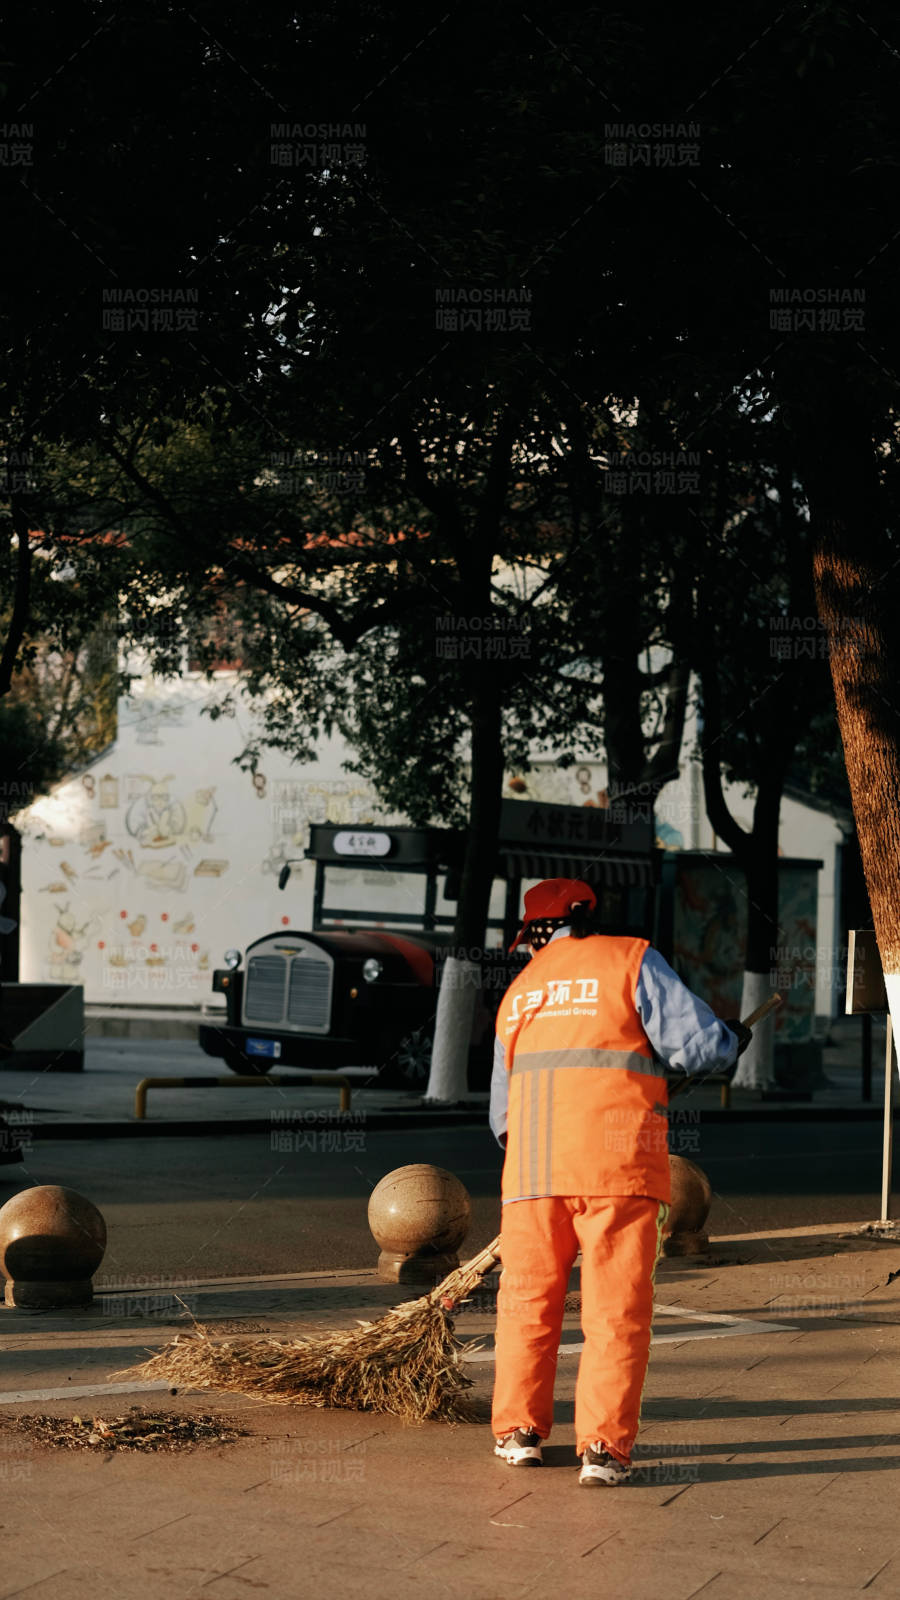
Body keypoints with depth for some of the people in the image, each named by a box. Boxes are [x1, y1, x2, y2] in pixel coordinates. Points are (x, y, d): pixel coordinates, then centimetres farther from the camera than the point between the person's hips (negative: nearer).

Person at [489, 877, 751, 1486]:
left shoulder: (517, 993, 21)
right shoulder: (632, 961, 4)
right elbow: (693, 1043, -5)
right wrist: (732, 1042, 16)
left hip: (531, 1168, 4)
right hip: (617, 1163, -4)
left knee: (529, 1300, 17)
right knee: (617, 1309, 0)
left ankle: (519, 1430, 21)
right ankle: (604, 1446, -4)